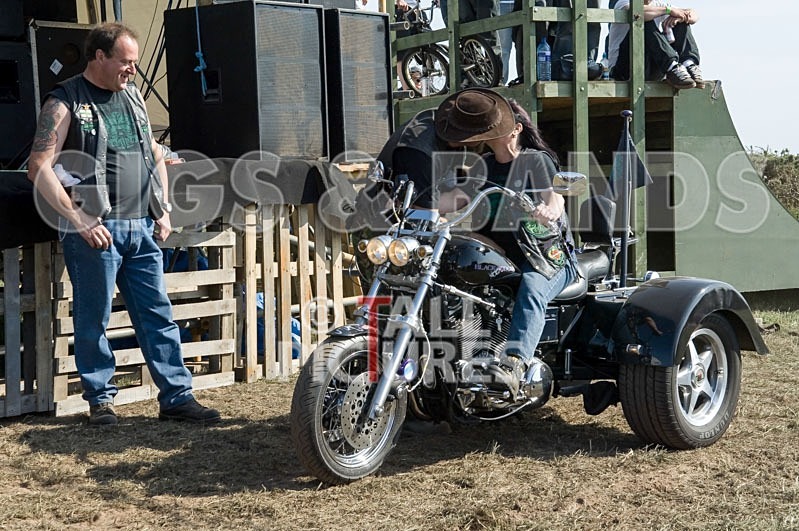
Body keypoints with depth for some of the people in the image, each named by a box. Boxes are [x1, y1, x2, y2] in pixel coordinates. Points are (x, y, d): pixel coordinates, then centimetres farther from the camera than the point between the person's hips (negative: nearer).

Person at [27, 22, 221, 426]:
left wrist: (163, 210, 12)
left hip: (141, 228, 6)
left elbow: (155, 156, 23)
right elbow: (39, 169, -12)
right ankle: (100, 399, 17)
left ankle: (177, 397, 9)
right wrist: (79, 221, -17)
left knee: (158, 315, 5)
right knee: (93, 320, 3)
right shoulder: (65, 102, -5)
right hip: (95, 229, -6)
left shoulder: (133, 97, 15)